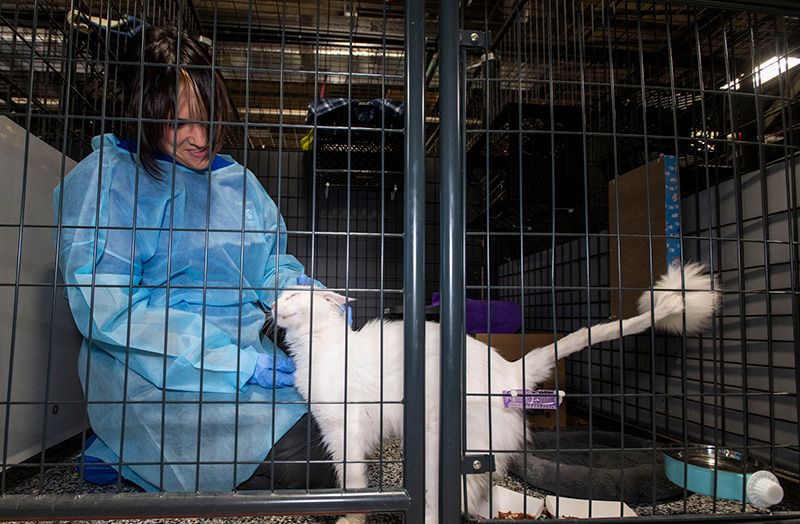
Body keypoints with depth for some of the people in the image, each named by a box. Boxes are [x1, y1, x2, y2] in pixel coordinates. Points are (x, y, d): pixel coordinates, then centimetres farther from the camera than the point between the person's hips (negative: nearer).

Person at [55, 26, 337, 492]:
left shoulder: (238, 181, 12)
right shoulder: (104, 178, -8)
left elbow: (273, 265, 16)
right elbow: (106, 308, -17)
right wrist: (239, 362, -22)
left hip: (246, 358, 7)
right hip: (154, 376, -7)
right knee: (308, 466, -18)